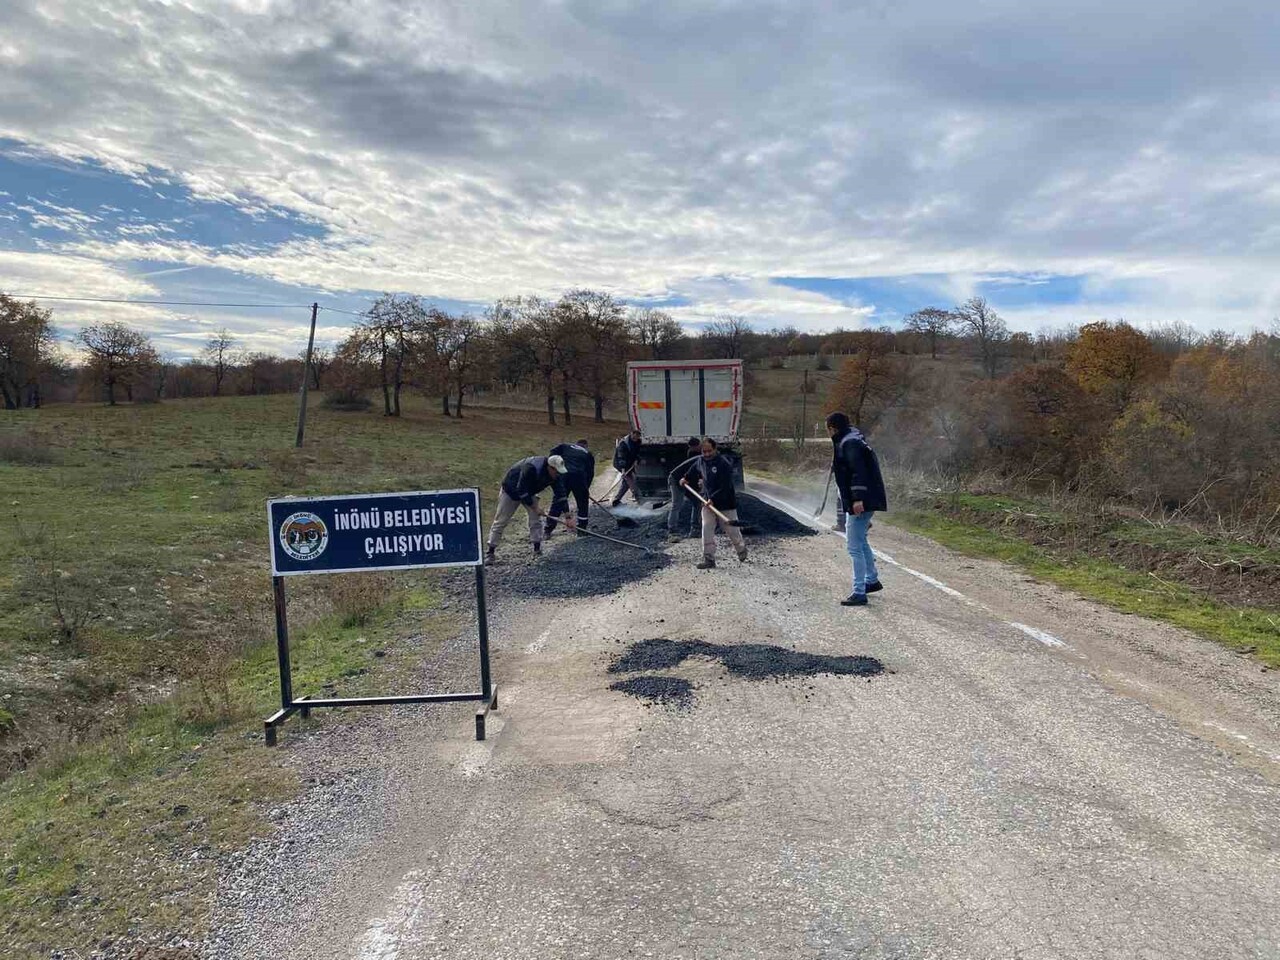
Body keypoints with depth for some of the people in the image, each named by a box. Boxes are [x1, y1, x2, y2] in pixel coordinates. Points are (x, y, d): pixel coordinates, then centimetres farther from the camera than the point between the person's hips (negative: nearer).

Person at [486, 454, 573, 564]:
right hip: (511, 489, -6)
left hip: (529, 493, 6)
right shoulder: (531, 468, -39)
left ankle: (537, 549, -1)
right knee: (500, 521, -4)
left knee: (535, 518, -8)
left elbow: (561, 495, -16)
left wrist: (568, 517, -21)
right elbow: (521, 491, -33)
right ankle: (490, 553, 1)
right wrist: (535, 507, -28)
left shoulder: (556, 474, -19)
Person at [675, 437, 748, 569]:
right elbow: (693, 469, 29)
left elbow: (725, 487, -24)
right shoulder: (701, 461, 2)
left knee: (732, 530, 8)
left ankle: (742, 549, 38)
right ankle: (709, 559, -1)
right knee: (707, 530, -4)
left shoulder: (724, 463, -20)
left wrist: (714, 499, -28)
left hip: (725, 503, -5)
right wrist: (686, 478, 34)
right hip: (708, 501, 5)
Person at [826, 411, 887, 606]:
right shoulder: (852, 440, 18)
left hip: (860, 502, -11)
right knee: (860, 541, 25)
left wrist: (858, 498, -29)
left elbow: (858, 471, -24)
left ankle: (859, 593, -5)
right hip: (867, 501, 11)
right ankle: (872, 580, 38)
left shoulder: (849, 443, -14)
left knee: (855, 546, -7)